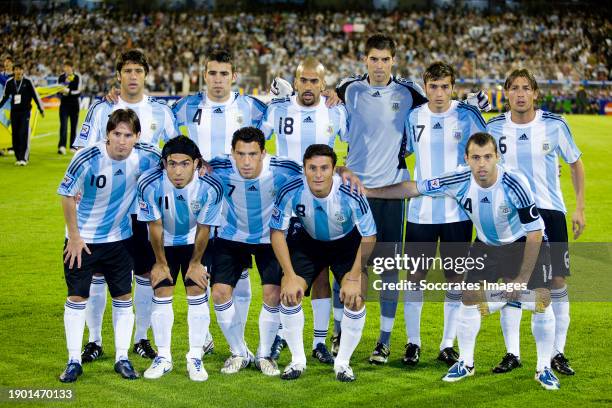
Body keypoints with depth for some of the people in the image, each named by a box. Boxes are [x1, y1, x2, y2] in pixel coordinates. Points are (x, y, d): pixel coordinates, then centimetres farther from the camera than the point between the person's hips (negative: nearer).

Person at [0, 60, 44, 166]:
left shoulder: (27, 81, -4)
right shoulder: (9, 82, 5)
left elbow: (35, 95, 1)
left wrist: (41, 109, 3)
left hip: (25, 111, -4)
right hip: (14, 111, 4)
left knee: (24, 135, -12)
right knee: (15, 136, 3)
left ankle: (24, 158, -12)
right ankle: (18, 158, 12)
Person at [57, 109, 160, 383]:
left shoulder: (146, 156, -15)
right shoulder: (86, 159, -24)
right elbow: (67, 196, -12)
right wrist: (74, 236, -10)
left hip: (119, 238, 3)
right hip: (83, 239, -3)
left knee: (123, 298, 5)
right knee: (77, 298, 0)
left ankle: (122, 358, 18)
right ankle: (74, 361, 10)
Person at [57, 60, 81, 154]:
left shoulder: (77, 77, -5)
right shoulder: (61, 77, 4)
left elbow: (78, 92, -11)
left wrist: (68, 91, -25)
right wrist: (60, 91, -12)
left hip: (74, 104, -1)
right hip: (64, 104, 1)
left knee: (73, 126, 6)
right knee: (63, 125, -11)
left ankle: (73, 146, 16)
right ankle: (62, 146, -21)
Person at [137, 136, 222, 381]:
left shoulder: (211, 187, -31)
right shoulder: (149, 184, -31)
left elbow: (204, 229, -16)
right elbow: (155, 226, -16)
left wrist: (195, 263, -6)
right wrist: (161, 263, -6)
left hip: (195, 242, 0)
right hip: (164, 242, 0)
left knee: (197, 293, -6)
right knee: (161, 293, -2)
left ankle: (195, 358, 6)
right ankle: (163, 357, 11)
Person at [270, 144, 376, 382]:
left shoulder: (351, 195, -33)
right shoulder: (291, 192, -30)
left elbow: (368, 237, -20)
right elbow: (277, 232, -16)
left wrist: (354, 277, -21)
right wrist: (290, 275, -20)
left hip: (347, 243, -1)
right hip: (307, 241, 1)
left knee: (355, 298, -16)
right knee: (288, 295, -12)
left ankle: (343, 362, 5)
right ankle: (298, 360, 7)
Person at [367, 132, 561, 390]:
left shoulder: (514, 183, -33)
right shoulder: (460, 181, -24)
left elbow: (534, 232, -24)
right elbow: (414, 188, -12)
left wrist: (522, 279, -20)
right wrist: (367, 191, -12)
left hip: (525, 243, -3)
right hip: (486, 245, 3)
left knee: (541, 301, -12)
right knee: (469, 298, -4)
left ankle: (544, 368, 6)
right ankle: (466, 363, 16)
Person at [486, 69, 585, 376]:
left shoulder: (555, 125, -6)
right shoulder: (494, 128, -1)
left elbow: (575, 164, 5)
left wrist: (580, 207, 0)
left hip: (550, 212, -1)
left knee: (557, 282, -2)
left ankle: (558, 353, 9)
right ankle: (512, 353, 10)